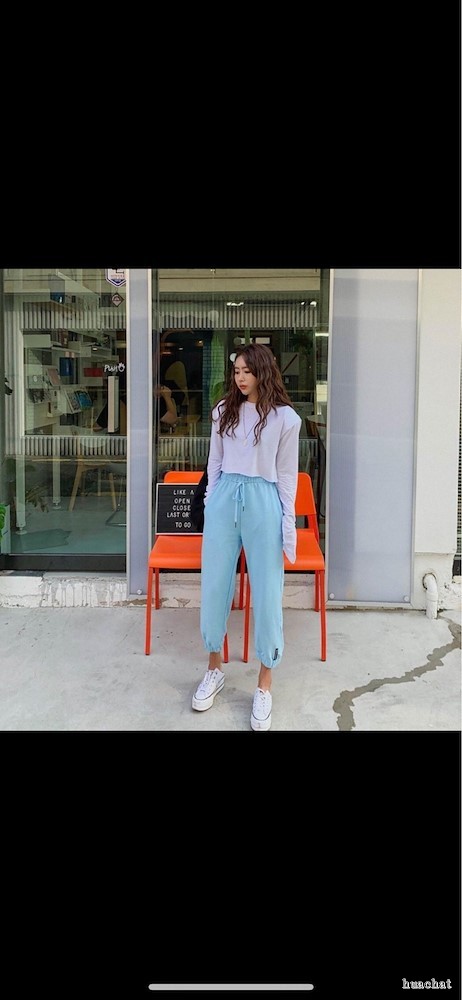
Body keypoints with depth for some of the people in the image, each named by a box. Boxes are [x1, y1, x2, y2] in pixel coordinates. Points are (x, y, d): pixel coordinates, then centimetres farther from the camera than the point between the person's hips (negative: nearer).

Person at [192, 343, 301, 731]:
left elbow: (286, 474, 1)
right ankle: (214, 668, 28)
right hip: (224, 499, 3)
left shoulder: (285, 417, -1)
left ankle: (265, 684, 18)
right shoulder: (223, 410, 8)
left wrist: (288, 522, -1)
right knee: (214, 584, 8)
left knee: (267, 591, 2)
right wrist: (210, 503, 11)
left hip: (263, 502, -3)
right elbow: (214, 463, 13)